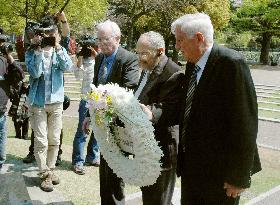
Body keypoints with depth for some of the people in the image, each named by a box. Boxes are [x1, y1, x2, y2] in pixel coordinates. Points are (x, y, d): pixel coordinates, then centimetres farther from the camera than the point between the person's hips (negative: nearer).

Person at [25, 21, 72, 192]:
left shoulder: (60, 50, 3)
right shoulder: (31, 52, -2)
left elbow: (67, 67, -15)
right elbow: (35, 73, -16)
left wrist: (57, 47, -24)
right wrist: (38, 50, -21)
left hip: (56, 101, 2)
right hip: (38, 102, -2)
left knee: (54, 140, 11)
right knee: (41, 142, -1)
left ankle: (51, 169, 27)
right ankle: (45, 174, 11)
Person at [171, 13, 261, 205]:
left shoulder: (231, 63, -18)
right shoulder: (192, 65, 6)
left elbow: (245, 121, -19)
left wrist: (239, 176, -17)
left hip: (219, 169, -7)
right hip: (191, 164, 7)